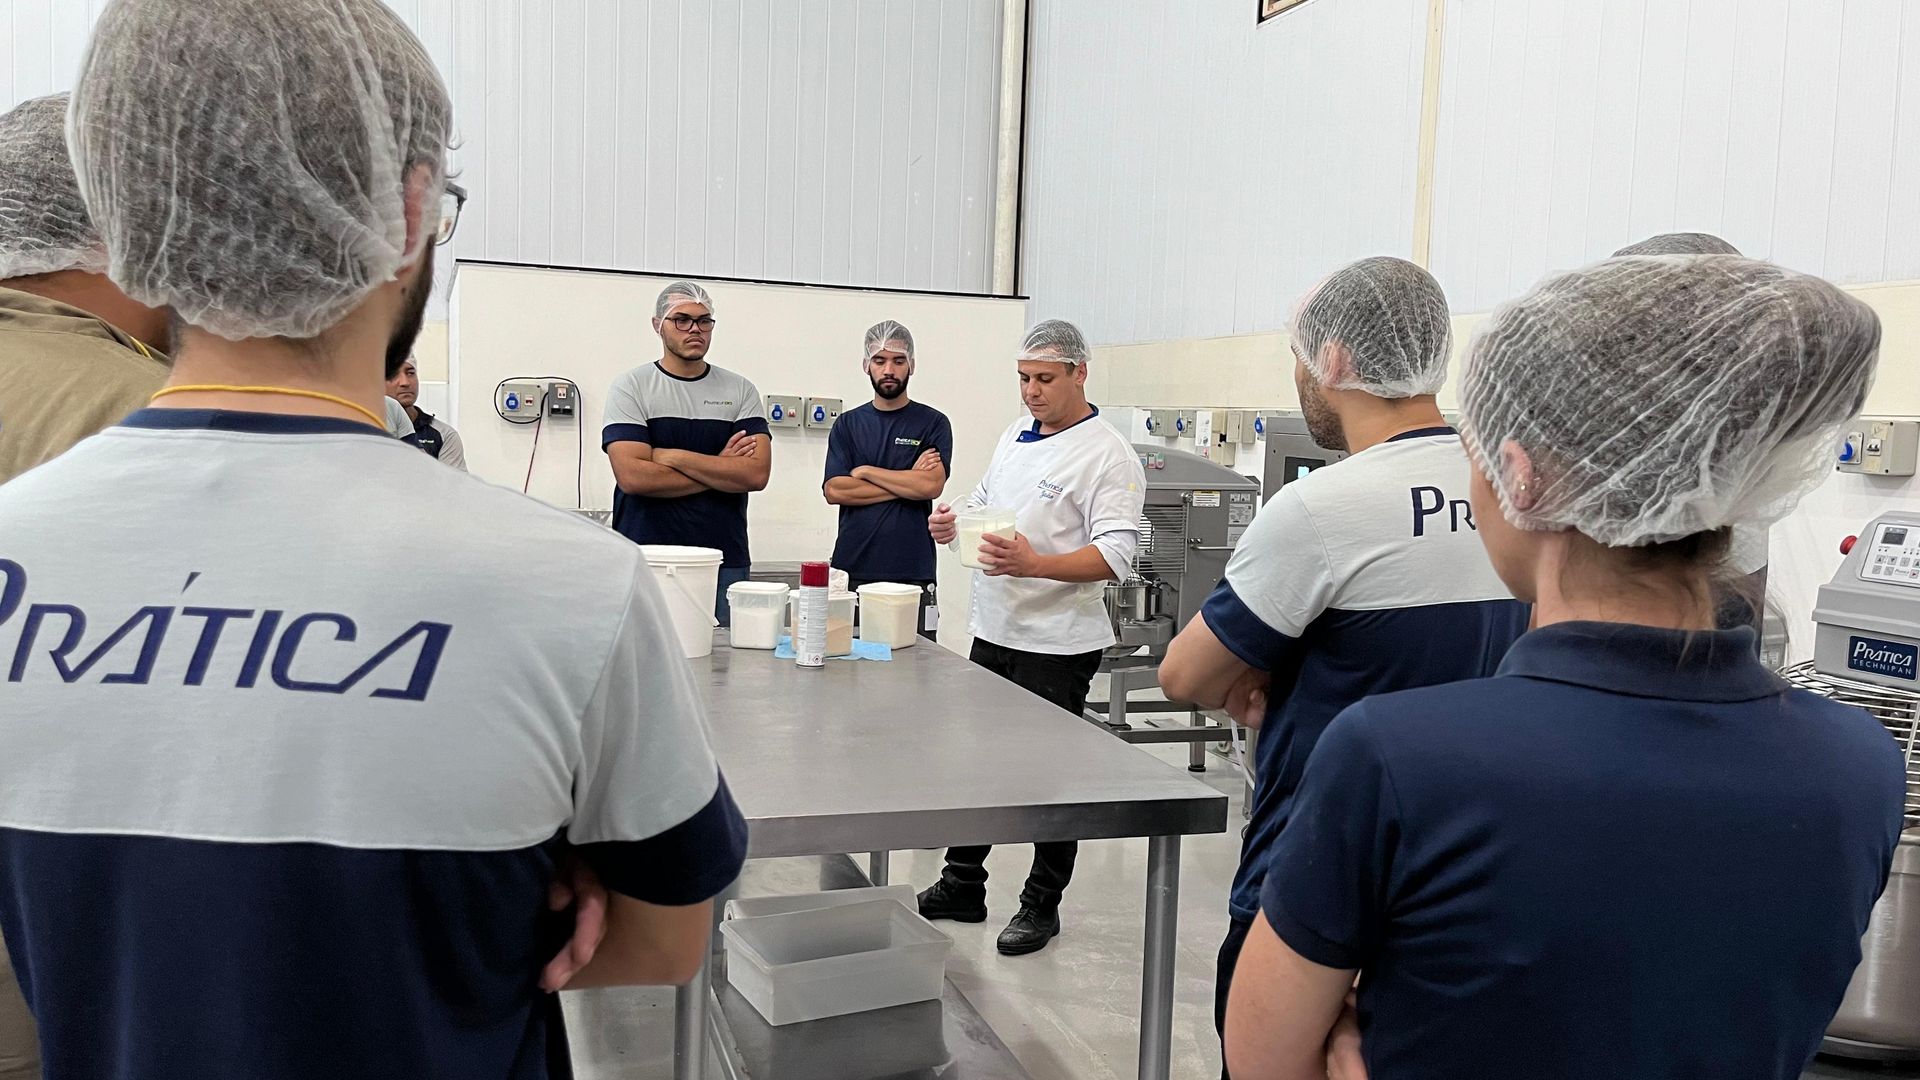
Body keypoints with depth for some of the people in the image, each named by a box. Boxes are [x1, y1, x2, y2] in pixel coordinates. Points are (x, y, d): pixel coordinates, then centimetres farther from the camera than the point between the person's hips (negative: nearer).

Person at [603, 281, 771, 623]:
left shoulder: (740, 390, 8)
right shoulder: (630, 387, 2)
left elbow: (756, 474, -5)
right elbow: (632, 476, -11)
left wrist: (671, 456, -9)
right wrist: (719, 469, -6)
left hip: (726, 564, 2)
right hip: (647, 561, -1)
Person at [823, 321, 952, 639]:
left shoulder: (933, 423, 5)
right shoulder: (847, 424, 11)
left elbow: (931, 486, -10)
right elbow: (834, 490, -2)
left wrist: (866, 471, -3)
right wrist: (907, 482, -5)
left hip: (911, 573, -2)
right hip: (852, 569, 2)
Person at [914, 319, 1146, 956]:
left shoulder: (1107, 455, -13)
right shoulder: (1015, 437, 11)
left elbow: (1115, 555, -22)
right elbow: (983, 505, 22)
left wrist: (1034, 563, -35)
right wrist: (953, 523, -1)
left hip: (1057, 643, -7)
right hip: (993, 632, 8)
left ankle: (1042, 905, 21)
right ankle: (963, 885, 30)